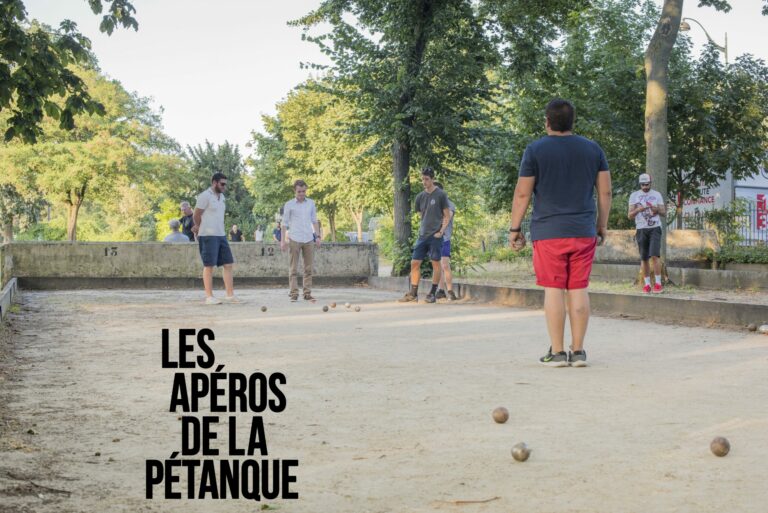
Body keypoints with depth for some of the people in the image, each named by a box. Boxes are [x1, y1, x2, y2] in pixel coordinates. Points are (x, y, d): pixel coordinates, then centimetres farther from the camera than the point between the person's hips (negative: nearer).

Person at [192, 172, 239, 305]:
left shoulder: (221, 197, 16)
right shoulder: (205, 196, -9)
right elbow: (196, 215, -7)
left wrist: (199, 227, 14)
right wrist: (202, 229, 9)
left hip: (221, 235, 8)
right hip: (208, 236, -8)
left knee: (228, 264, 4)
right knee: (209, 266, -4)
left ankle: (230, 295, 8)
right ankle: (209, 297, 1)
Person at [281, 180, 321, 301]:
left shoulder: (311, 203, 11)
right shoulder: (289, 205, 2)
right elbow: (285, 223, 2)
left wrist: (318, 236, 8)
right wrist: (283, 240, -4)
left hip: (308, 240, 3)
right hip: (295, 240, -3)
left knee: (308, 268, 3)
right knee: (293, 268, -3)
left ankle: (307, 293, 6)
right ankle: (294, 293, -1)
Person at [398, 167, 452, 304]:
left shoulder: (440, 195, -4)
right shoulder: (420, 196, 11)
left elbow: (447, 216, -2)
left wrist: (441, 231, -11)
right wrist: (421, 230, 11)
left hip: (435, 235, -5)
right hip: (422, 236, 5)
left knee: (436, 263, -1)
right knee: (415, 263, 2)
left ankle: (432, 294, 6)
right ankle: (413, 293, 7)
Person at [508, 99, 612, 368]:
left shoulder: (535, 150, -2)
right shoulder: (593, 149, 8)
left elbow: (522, 193, -4)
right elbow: (605, 191, 9)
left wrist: (515, 229, 4)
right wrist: (602, 226, 17)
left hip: (548, 232, -3)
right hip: (583, 232, 3)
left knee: (554, 289, -1)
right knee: (579, 289, 5)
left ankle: (557, 352, 0)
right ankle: (578, 351, 7)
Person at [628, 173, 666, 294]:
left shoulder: (657, 194, 8)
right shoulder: (634, 195, 6)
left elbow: (664, 213, 7)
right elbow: (630, 216, 1)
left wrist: (657, 209, -16)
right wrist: (638, 210, -20)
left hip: (655, 228, -1)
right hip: (641, 229, 1)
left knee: (655, 255, -13)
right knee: (644, 258, 2)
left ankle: (658, 283, -9)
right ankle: (647, 284, 9)